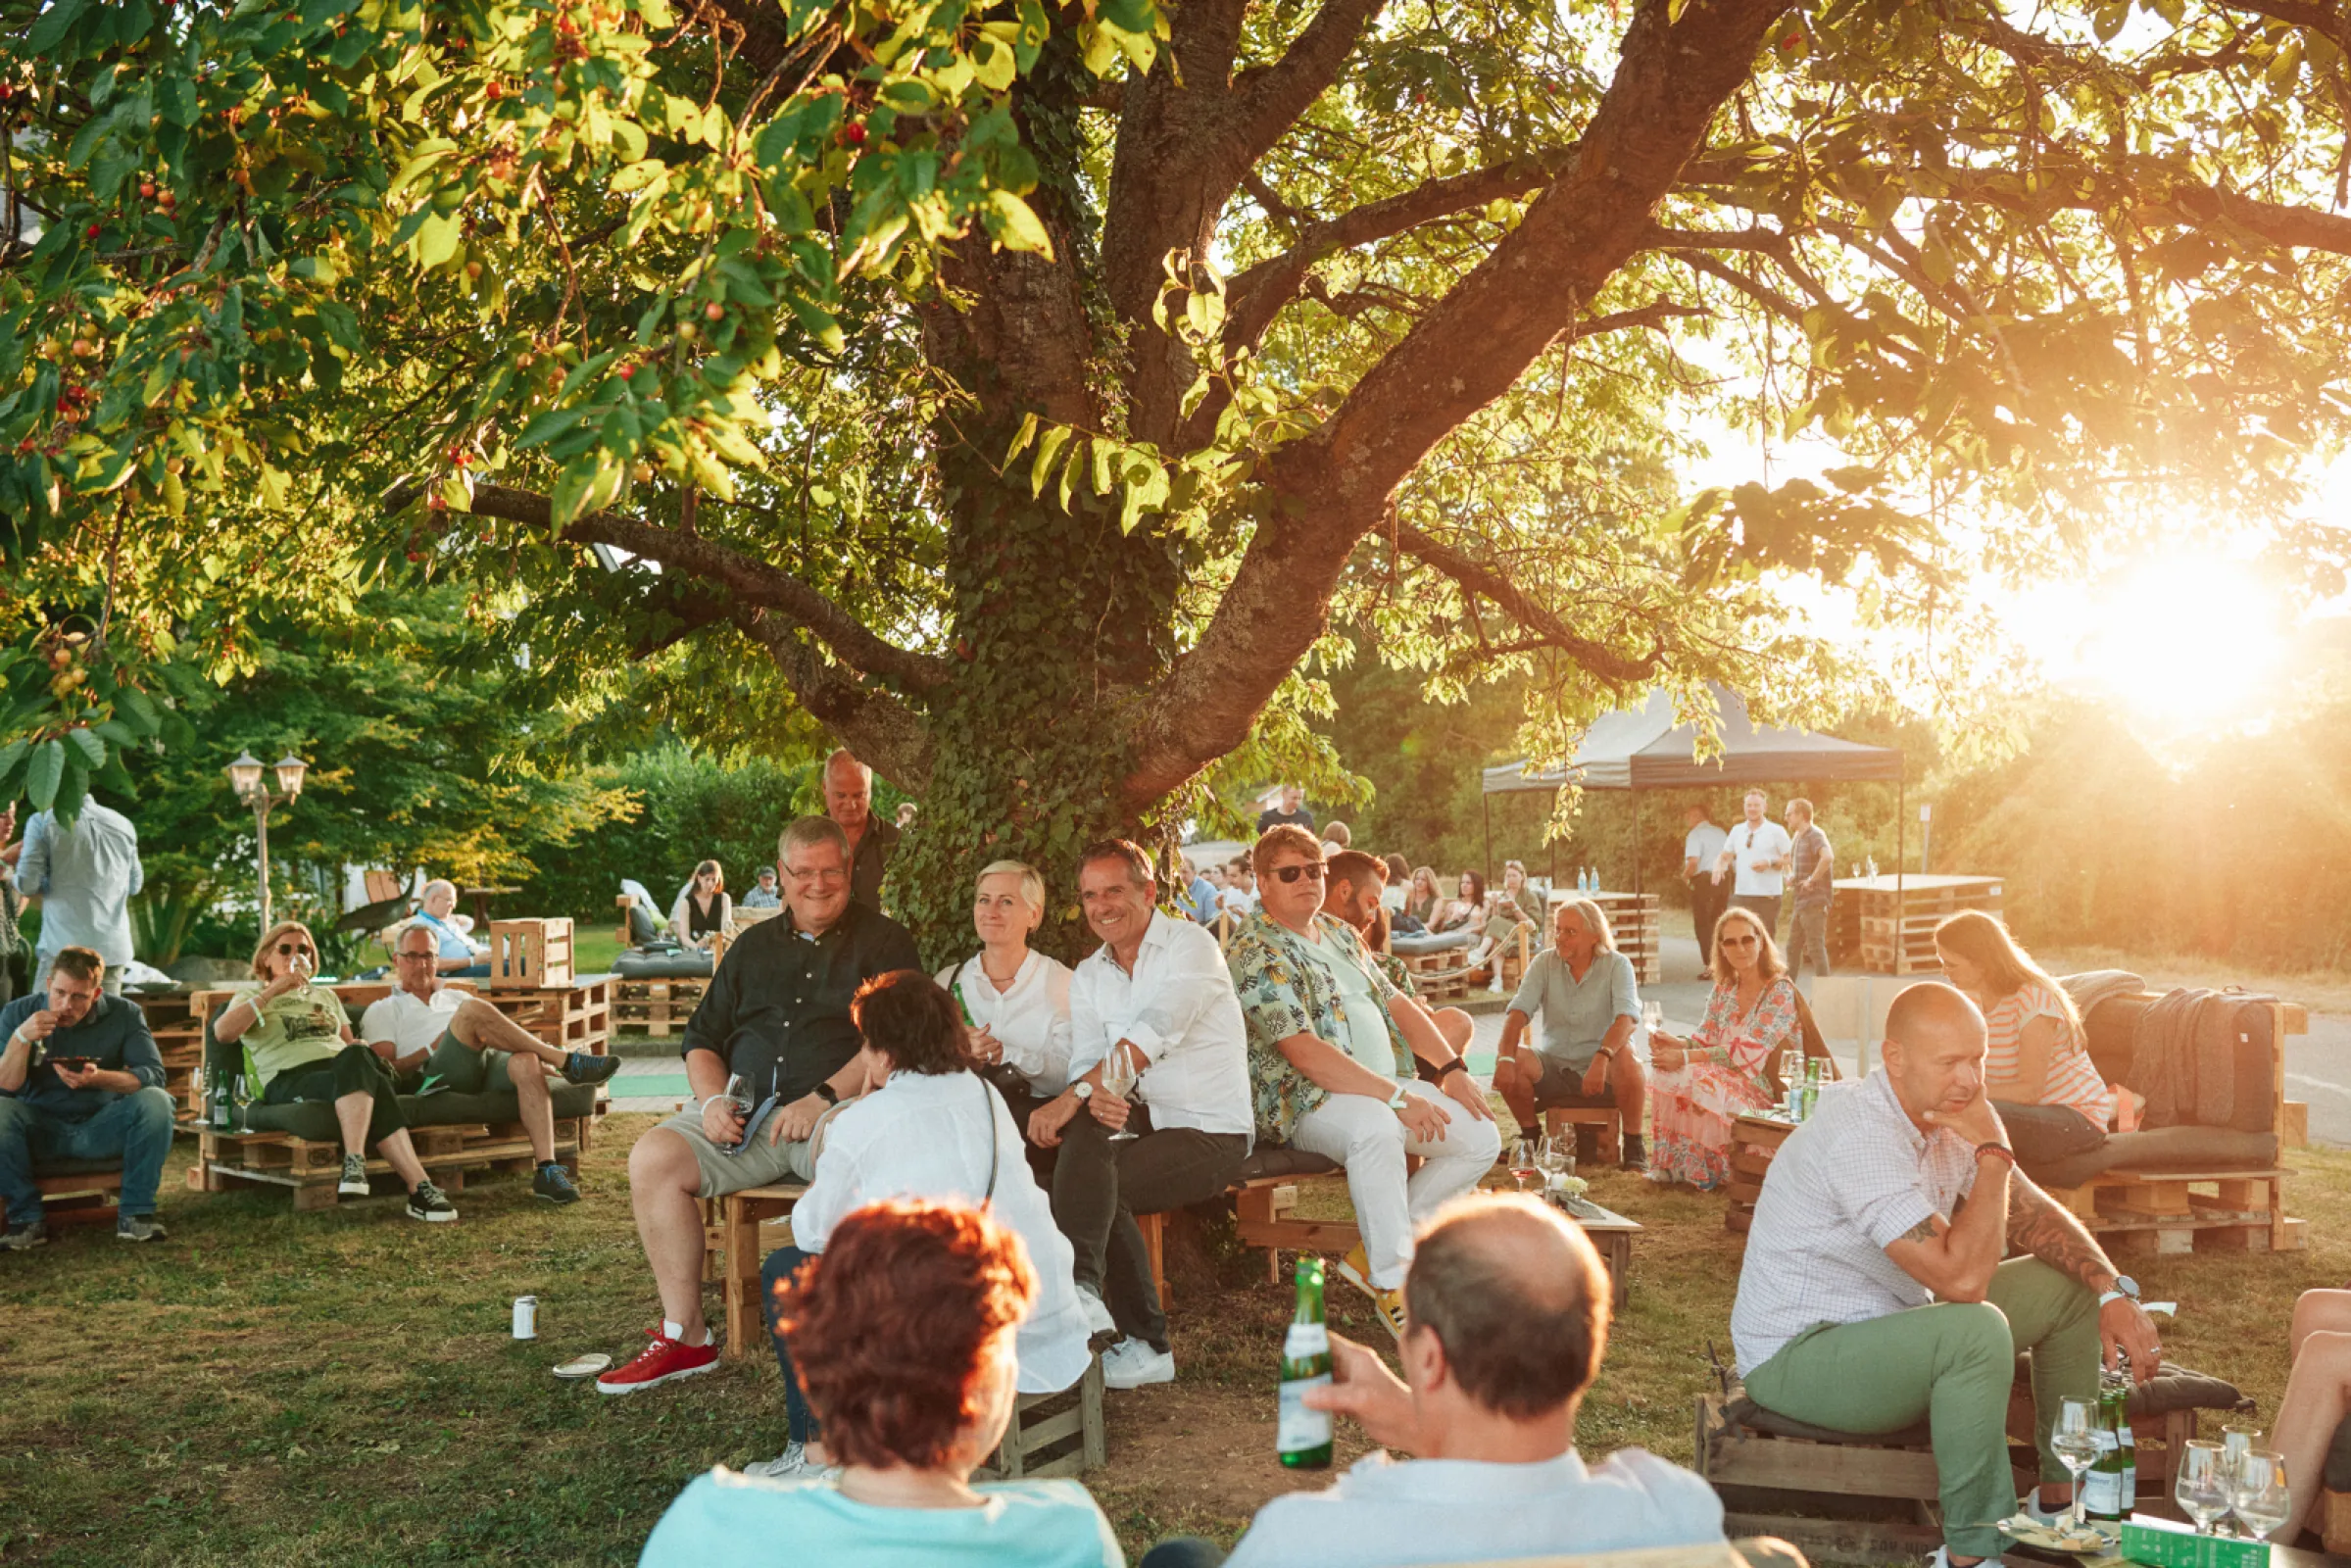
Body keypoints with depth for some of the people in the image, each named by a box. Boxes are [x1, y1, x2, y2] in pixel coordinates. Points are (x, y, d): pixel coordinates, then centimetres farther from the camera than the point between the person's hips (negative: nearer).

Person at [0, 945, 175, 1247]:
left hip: (102, 1128, 0)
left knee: (156, 1101, -28)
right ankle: (26, 1219, -17)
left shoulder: (124, 1014, -5)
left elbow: (154, 1074, -14)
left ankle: (135, 1214, -17)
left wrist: (99, 1078, -31)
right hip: (42, 1129, 0)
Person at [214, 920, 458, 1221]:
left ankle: (355, 1163, -52)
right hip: (289, 1080, -4)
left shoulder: (326, 996, 35)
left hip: (348, 1072, 4)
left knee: (357, 1057, -39)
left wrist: (362, 1055, 5)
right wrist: (271, 992, -2)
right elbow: (223, 1033, -1)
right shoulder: (252, 994, 20)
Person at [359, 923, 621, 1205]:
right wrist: (432, 1050, -7)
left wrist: (542, 1056, 5)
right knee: (473, 1010, -30)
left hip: (488, 1063, 4)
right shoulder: (381, 1011, 23)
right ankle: (567, 1061, -29)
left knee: (527, 1062, -32)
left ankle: (548, 1171, -42)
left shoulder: (455, 998, 36)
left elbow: (499, 1035, 25)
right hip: (439, 1076, -4)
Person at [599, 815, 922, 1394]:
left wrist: (823, 1098, -16)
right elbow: (702, 1038, 23)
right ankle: (685, 1337, -10)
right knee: (653, 1158, -18)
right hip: (745, 1111, 5)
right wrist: (712, 1100, 1)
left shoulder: (883, 941, 7)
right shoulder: (753, 946, 22)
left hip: (839, 1111, -5)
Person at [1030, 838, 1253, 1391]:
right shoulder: (1088, 976, 13)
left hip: (1210, 1134, -5)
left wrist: (1072, 1096, -31)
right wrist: (1092, 1097, -23)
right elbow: (1086, 1061, 2)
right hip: (1139, 1120, 5)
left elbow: (1154, 1035, -23)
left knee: (1096, 1180, -28)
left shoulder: (1190, 946, -9)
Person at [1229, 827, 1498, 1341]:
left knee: (1481, 1139, -4)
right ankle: (1393, 1287, -29)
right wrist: (1399, 1097, -25)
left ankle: (1373, 1254, -2)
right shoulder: (1254, 952, -11)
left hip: (1389, 1084, 9)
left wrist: (1452, 1068, 4)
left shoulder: (1341, 933, 18)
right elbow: (1304, 1052, -21)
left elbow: (1396, 1004, 20)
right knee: (1375, 1127, -39)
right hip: (1308, 1102, -9)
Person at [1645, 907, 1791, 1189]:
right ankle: (1671, 1165, -14)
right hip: (1727, 1077, 6)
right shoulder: (1723, 990, 12)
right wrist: (1677, 1043, -16)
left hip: (1766, 1088, -6)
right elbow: (1708, 1040, 8)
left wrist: (1686, 1057, -25)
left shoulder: (1780, 991, -11)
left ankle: (1702, 1172, -13)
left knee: (1696, 1080, -31)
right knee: (1668, 1073, -22)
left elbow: (1749, 1052, -20)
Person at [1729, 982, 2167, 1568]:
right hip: (1797, 1358, -10)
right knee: (1977, 1328, -35)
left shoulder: (1946, 1112, 0)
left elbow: (2032, 1215, 9)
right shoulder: (1863, 1137, -30)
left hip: (1894, 1322, 10)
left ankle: (2063, 1501, 18)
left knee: (2069, 1286, 8)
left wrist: (2112, 1291, -7)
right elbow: (1962, 1279, -34)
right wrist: (1994, 1153, -26)